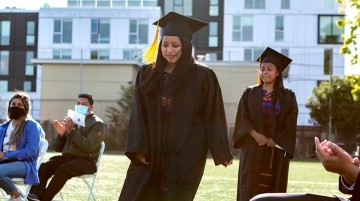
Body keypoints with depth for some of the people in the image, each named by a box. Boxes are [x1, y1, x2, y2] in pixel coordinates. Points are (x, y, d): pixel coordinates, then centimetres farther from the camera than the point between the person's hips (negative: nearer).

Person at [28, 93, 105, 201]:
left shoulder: (97, 124, 2)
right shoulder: (71, 121, 19)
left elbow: (88, 147, -15)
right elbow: (57, 148, 17)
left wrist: (71, 131, -17)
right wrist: (61, 134, -4)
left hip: (86, 161, -5)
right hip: (67, 157, 5)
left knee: (63, 169, -34)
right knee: (44, 167, -23)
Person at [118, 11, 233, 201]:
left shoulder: (203, 77, -4)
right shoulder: (147, 74, 6)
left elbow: (213, 116, -2)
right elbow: (139, 115, 3)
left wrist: (222, 152, -4)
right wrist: (138, 149, -6)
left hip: (186, 153, -3)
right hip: (151, 152, 3)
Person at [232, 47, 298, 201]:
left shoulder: (288, 96, 6)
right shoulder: (249, 93, 8)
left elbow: (290, 125, 0)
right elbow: (242, 119, 0)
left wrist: (274, 140, -11)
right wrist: (255, 135, -15)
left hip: (277, 151, 0)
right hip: (253, 149, 0)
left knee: (273, 187, 2)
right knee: (250, 188, -5)